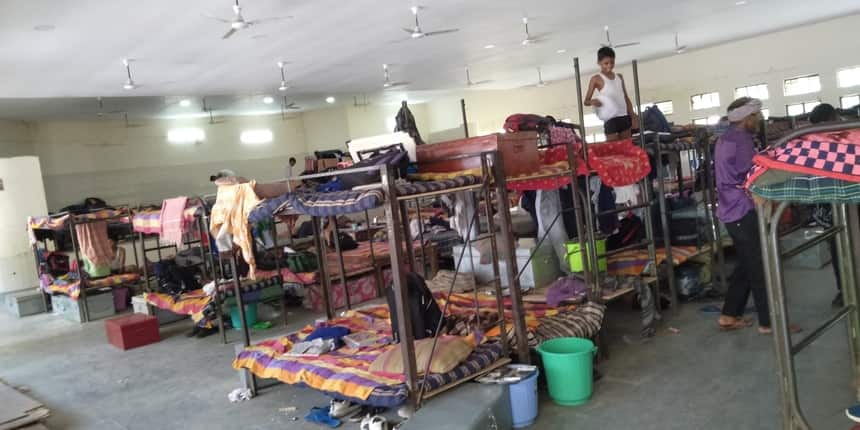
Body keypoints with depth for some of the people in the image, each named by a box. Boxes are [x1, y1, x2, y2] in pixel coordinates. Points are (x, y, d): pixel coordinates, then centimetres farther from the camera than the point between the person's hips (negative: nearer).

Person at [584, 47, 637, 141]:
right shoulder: (596, 79, -1)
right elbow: (586, 101, -3)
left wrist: (632, 112, 8)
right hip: (610, 118, -5)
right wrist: (592, 101, -25)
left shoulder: (619, 76, 15)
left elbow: (626, 97, 19)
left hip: (624, 116, 6)